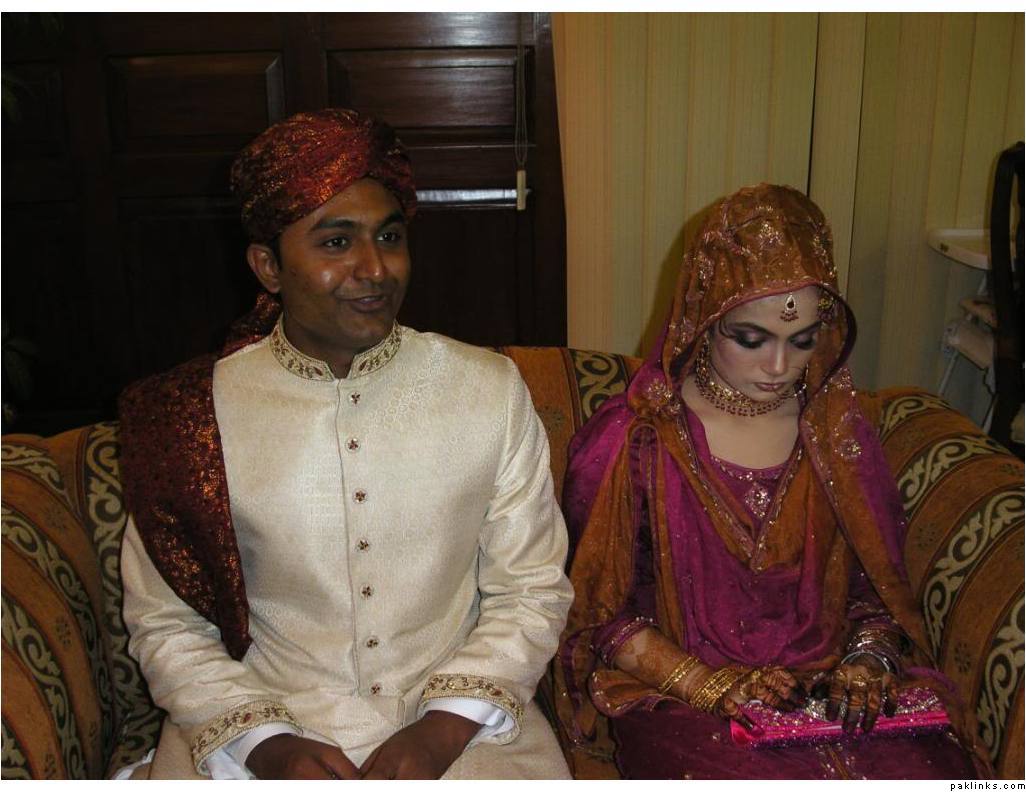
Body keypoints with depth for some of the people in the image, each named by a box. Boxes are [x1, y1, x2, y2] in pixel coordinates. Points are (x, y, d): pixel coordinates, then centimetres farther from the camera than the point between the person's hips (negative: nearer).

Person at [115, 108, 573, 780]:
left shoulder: (492, 391, -2)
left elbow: (532, 591, 0)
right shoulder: (192, 417, -4)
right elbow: (167, 626, 1)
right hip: (264, 726, 0)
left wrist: (443, 728, -10)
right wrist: (266, 745, -11)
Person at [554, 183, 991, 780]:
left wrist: (867, 659, -7)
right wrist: (707, 685, -15)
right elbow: (602, 613, -4)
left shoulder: (841, 427, 5)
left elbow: (879, 579, 12)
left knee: (937, 769, -23)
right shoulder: (630, 441, -7)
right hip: (674, 692, -3)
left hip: (829, 684, 4)